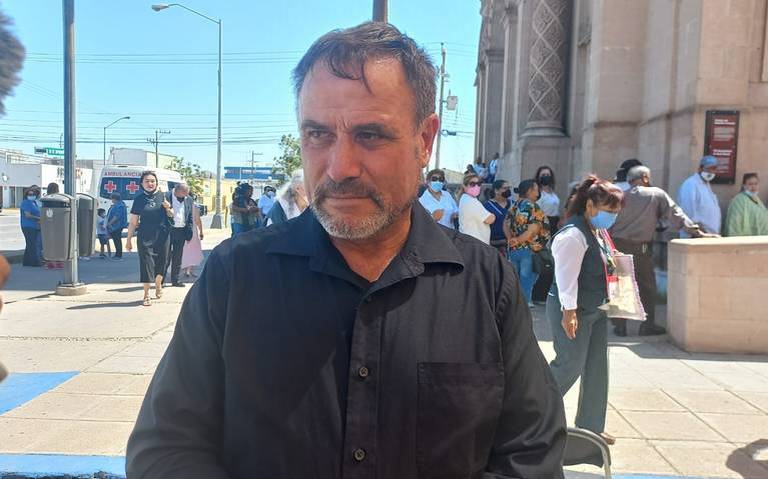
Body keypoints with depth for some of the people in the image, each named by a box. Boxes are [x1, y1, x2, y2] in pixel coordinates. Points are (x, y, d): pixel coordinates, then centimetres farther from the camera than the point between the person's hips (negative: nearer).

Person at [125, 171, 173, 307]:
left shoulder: (162, 196, 3)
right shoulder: (139, 199, 1)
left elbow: (171, 216, 12)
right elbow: (133, 221, 3)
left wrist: (168, 208, -10)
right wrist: (128, 240, 3)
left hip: (162, 236, 2)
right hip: (145, 237, -1)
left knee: (162, 262, 10)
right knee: (146, 263, -2)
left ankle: (158, 285, 39)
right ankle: (146, 295, 9)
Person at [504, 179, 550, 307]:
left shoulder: (514, 206, 11)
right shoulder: (532, 207, -12)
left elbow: (506, 224, 6)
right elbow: (533, 230, -20)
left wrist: (511, 239, -7)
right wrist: (518, 240, -10)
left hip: (513, 249, 7)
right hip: (529, 250, -7)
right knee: (526, 282, 1)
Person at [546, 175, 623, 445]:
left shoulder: (600, 232, 10)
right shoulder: (573, 235, -19)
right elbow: (566, 277, -23)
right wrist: (569, 312, -24)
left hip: (596, 310, 10)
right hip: (573, 311, -9)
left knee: (597, 368, 12)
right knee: (570, 365, -3)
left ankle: (591, 426, 24)